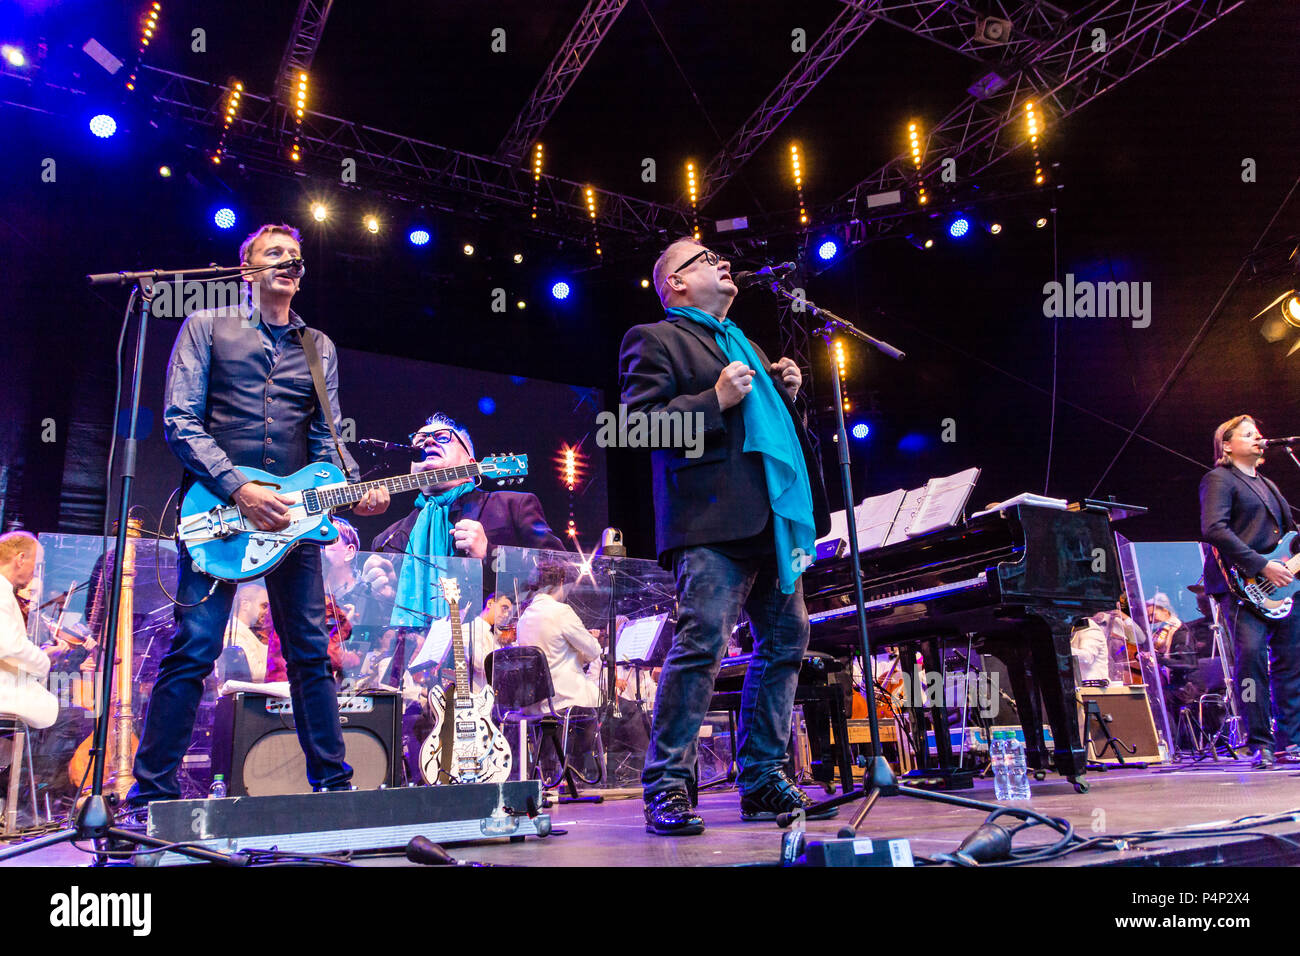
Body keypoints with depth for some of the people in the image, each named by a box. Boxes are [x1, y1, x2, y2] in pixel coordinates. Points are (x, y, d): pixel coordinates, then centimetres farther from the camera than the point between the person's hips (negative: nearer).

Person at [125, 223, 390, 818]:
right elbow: (180, 421, -2)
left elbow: (327, 437, 13)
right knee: (192, 650, -8)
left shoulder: (319, 348, 18)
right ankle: (150, 795, 3)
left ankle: (332, 783, 11)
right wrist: (238, 489, -14)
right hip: (218, 506, -3)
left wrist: (355, 489, -7)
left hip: (290, 513, 3)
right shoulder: (207, 327, 8)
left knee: (312, 652, 3)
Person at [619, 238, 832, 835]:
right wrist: (715, 400, -14)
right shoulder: (656, 339, 5)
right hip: (714, 518, -8)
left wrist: (785, 394, 14)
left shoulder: (745, 346, 29)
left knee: (786, 642, 8)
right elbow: (637, 425, -8)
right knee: (701, 643, -14)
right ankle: (667, 787, -5)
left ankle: (763, 780, 18)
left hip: (774, 517, 8)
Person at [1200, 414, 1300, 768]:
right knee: (1251, 653, -16)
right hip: (1239, 583, -8)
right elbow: (1213, 529, -16)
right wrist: (1261, 565, -19)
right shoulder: (1219, 479, -1)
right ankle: (1260, 745, -11)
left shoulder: (1268, 485, 26)